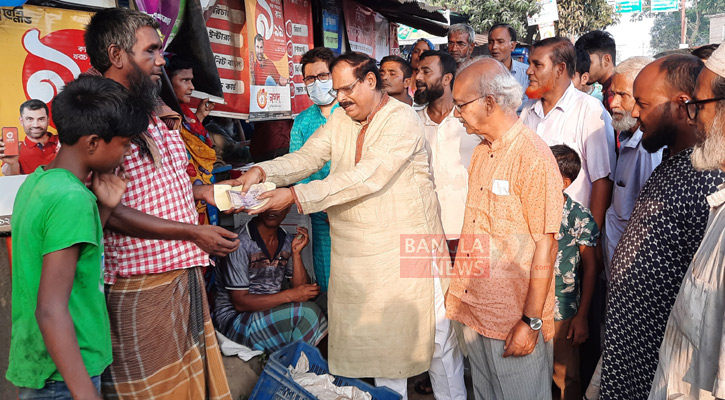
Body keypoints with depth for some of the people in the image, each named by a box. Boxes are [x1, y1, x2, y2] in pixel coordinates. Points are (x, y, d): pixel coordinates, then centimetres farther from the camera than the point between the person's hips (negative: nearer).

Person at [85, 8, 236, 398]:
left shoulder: (154, 115, 15)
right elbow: (105, 209, -19)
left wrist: (201, 190, 6)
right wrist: (193, 231, -18)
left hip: (185, 271, 8)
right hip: (141, 284, -8)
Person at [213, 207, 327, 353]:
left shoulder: (288, 241, 5)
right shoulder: (240, 242, -16)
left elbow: (302, 290, 1)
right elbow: (239, 302, -18)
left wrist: (296, 253, -12)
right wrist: (289, 295, -26)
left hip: (272, 310, 7)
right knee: (306, 312, -26)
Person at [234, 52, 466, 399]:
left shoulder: (401, 119, -13)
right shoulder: (340, 119, 10)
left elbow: (366, 177, -24)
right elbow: (307, 156, 1)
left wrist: (295, 195, -27)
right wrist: (262, 171, -18)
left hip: (406, 247, -5)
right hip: (356, 251, 6)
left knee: (431, 329, 5)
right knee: (377, 333, 14)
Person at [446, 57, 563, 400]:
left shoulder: (533, 155, -16)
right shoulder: (481, 152, 9)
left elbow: (545, 245, -18)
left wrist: (532, 322, -17)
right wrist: (459, 288, 10)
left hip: (516, 319, -7)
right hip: (473, 309, 8)